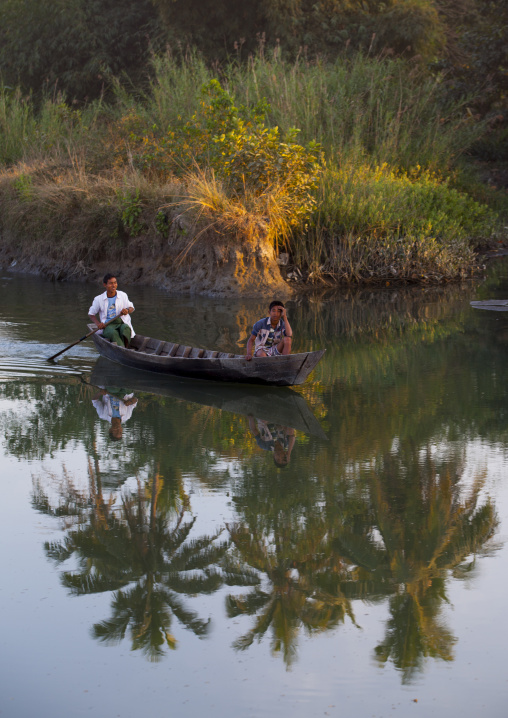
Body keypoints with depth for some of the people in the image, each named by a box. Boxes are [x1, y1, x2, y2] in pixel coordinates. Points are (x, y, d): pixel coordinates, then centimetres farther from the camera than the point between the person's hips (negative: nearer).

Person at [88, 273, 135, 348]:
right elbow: (91, 314, 16)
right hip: (108, 326, -2)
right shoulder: (99, 299, 6)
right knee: (113, 333, -38)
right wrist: (98, 324, -3)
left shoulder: (123, 295, 10)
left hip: (123, 323, 2)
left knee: (125, 328, -37)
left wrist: (127, 310, -9)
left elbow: (131, 308, 17)